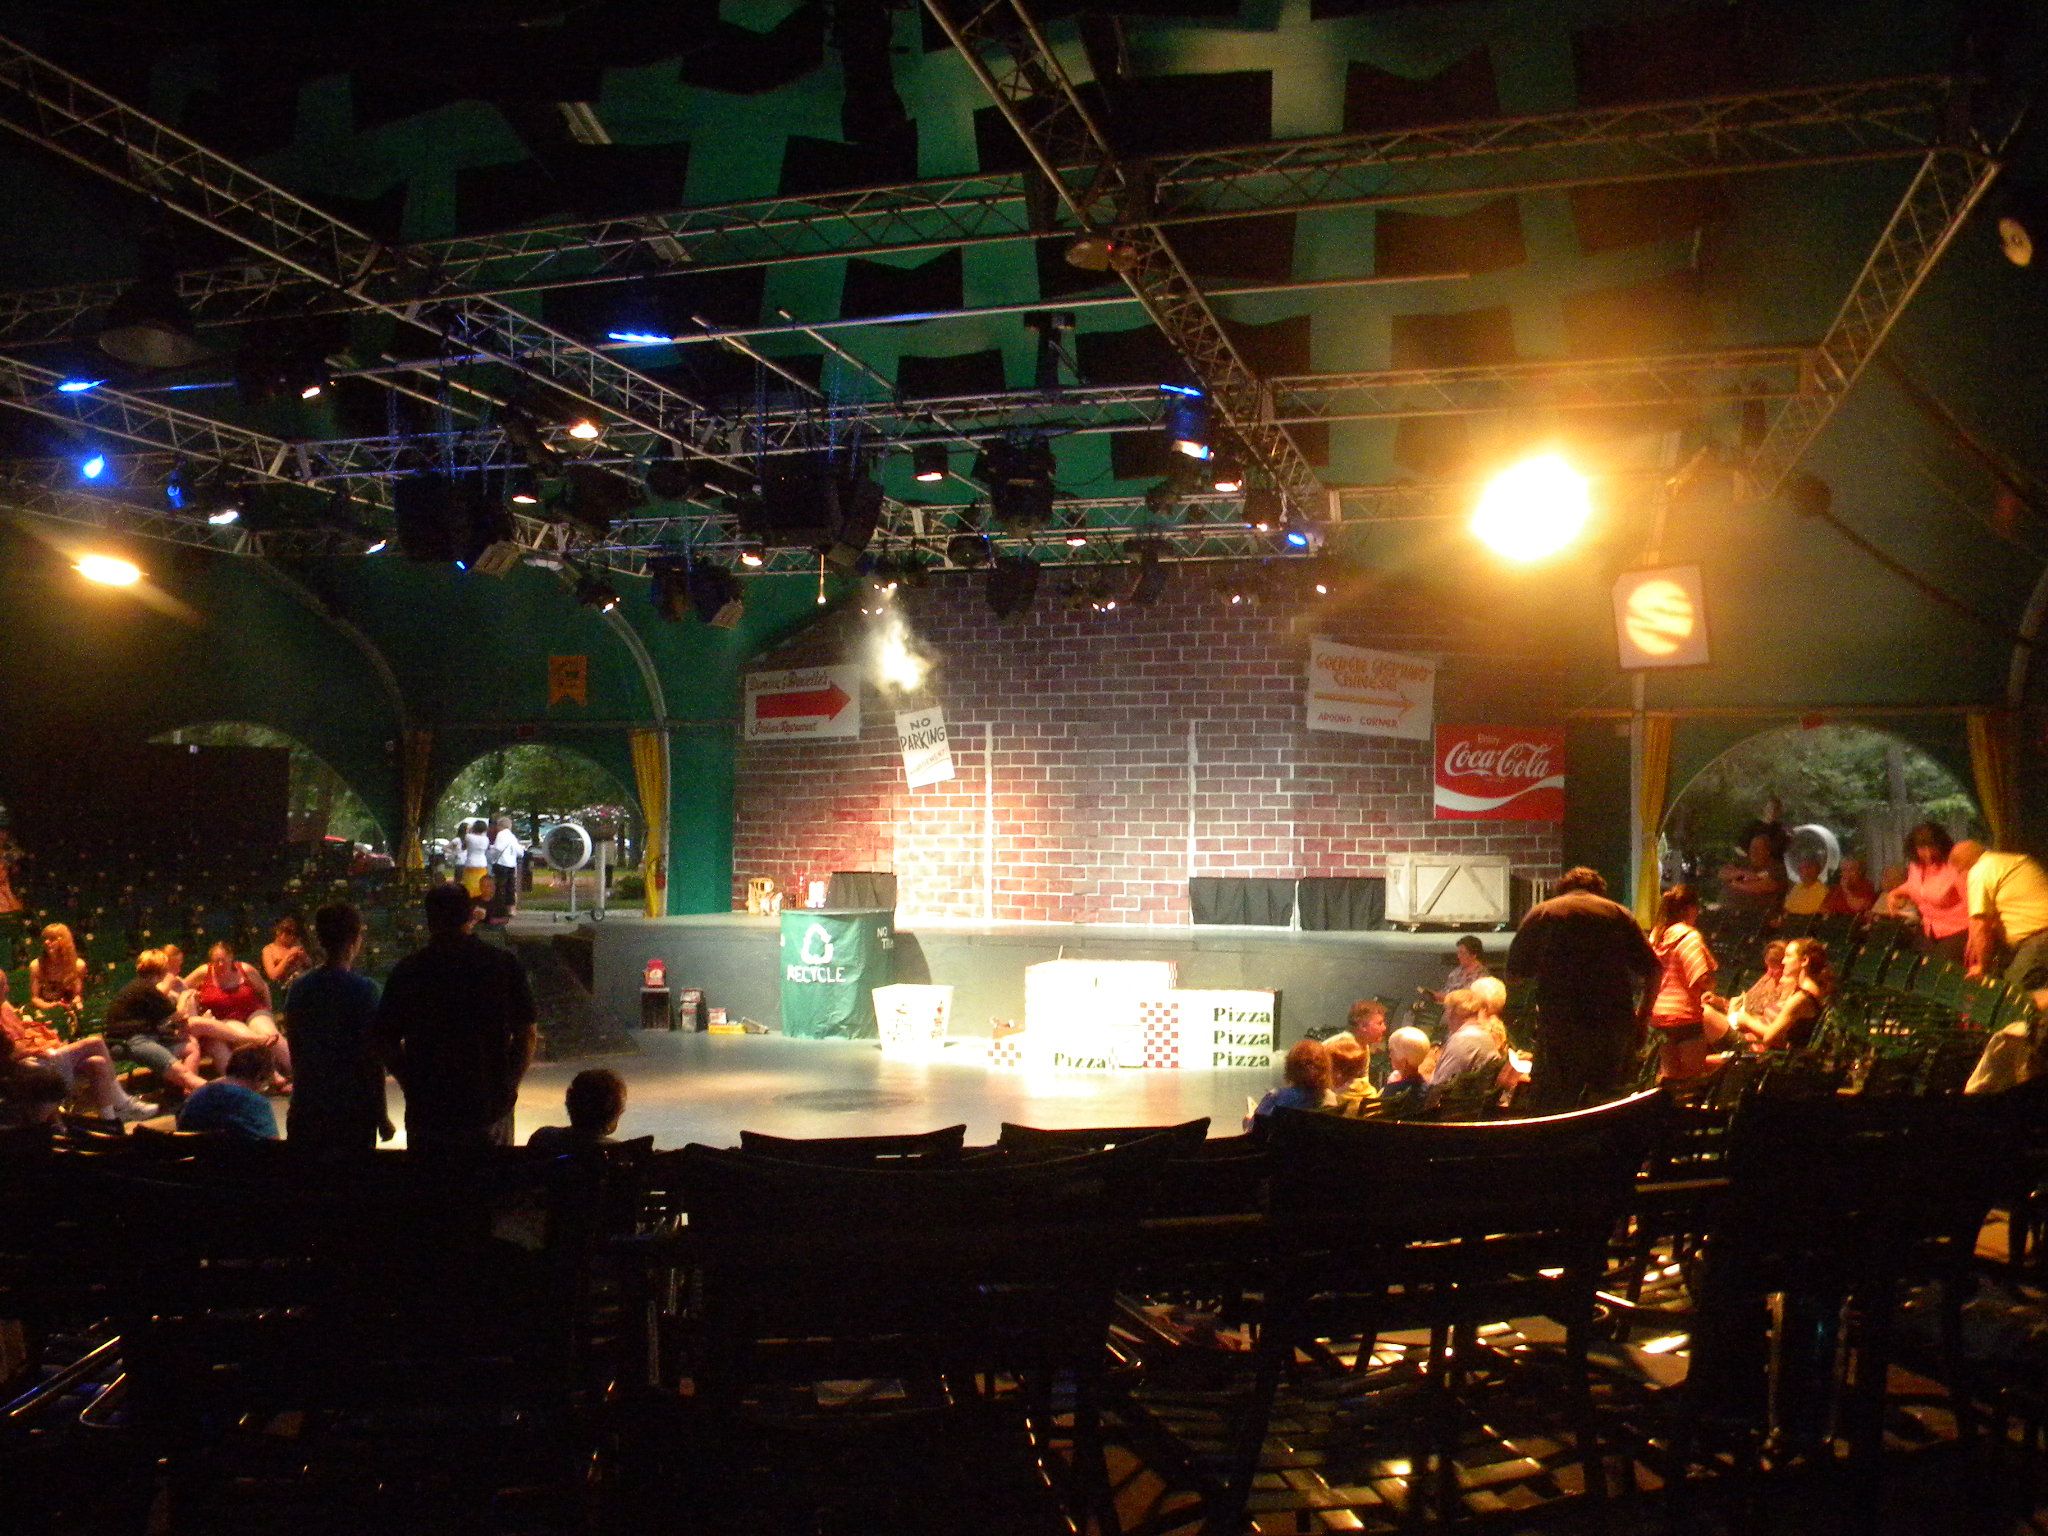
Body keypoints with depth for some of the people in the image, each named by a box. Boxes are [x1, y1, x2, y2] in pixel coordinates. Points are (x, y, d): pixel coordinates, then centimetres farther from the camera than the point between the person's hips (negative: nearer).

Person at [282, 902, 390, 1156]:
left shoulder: (299, 987, 3)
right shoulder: (363, 989, -12)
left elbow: (294, 1048, 11)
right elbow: (372, 1058, -11)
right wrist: (381, 1117, -4)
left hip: (306, 1109, 5)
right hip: (351, 1111, -5)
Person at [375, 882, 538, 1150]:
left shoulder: (408, 970, -4)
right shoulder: (505, 964, -4)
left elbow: (387, 1042, 0)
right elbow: (526, 1035, -2)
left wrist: (412, 1087, 10)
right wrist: (508, 1086, 8)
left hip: (427, 1108, 0)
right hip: (490, 1108, 0)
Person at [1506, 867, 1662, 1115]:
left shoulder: (1541, 913, 7)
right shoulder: (1619, 913, 11)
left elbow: (1515, 970, 3)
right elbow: (1653, 969, 5)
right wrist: (1642, 1020, 12)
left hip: (1559, 1026, -2)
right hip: (1616, 1026, 2)